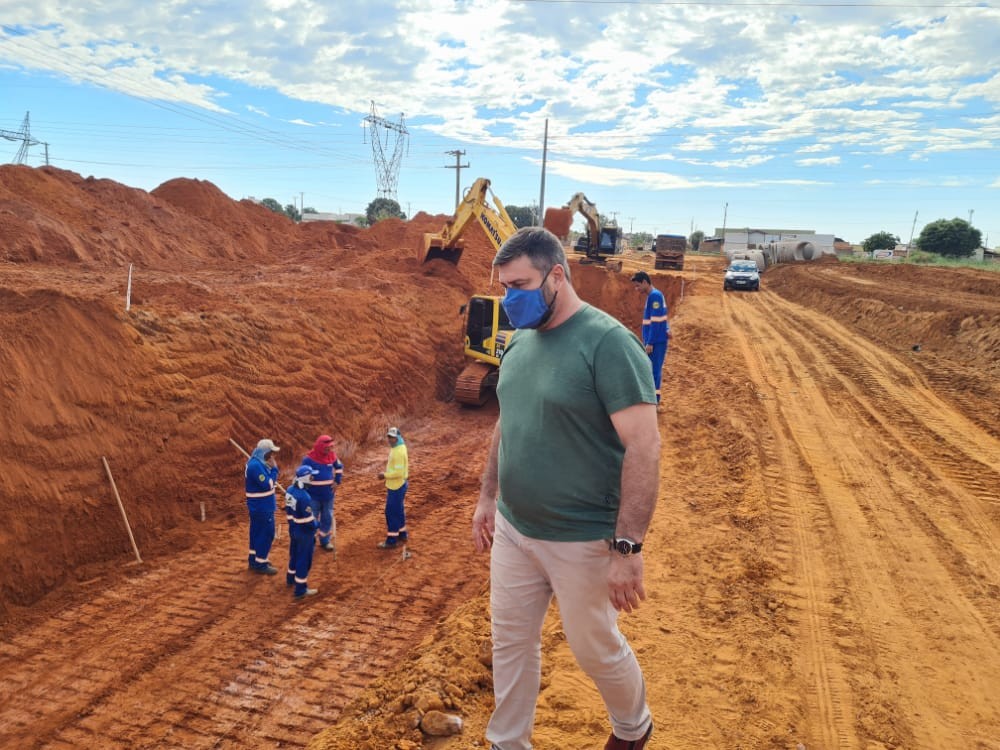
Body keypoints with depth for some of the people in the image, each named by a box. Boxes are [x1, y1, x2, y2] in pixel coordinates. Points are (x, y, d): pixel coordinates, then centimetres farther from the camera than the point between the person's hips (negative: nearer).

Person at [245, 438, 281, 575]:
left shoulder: (258, 463, 8)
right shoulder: (256, 465, -25)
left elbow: (266, 480, 13)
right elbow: (268, 485, -25)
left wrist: (271, 469, -1)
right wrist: (274, 469, -18)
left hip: (259, 505, 10)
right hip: (262, 507, -10)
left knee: (257, 532, 19)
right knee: (266, 534, -1)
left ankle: (253, 560, 31)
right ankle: (260, 564, 8)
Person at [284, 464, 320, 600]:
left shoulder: (289, 490, -3)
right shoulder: (304, 497, -30)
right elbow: (308, 520, -24)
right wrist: (317, 524, -5)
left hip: (293, 529, 9)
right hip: (304, 532, -9)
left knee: (294, 554, 27)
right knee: (304, 559, 4)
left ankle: (291, 578, 46)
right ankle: (300, 589, 12)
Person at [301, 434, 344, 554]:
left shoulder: (332, 456, -2)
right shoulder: (309, 459, -17)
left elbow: (339, 467, 17)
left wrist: (337, 481, 6)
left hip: (328, 495, 5)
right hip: (313, 496, -5)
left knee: (327, 518, 14)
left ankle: (325, 541, 31)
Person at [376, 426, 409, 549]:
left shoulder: (399, 452, -24)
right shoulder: (397, 447, 7)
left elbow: (399, 473, -27)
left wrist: (385, 475, -18)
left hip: (396, 487, -10)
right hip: (397, 485, 10)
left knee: (391, 512, -3)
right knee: (398, 510, 20)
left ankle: (391, 540, 5)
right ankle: (402, 534, 33)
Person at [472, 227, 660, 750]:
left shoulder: (607, 343, -20)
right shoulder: (520, 342, 4)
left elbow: (644, 447, -23)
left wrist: (627, 548, -24)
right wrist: (488, 497, 15)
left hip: (582, 540, -6)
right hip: (512, 530, 6)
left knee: (596, 649, 15)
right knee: (510, 640, 18)